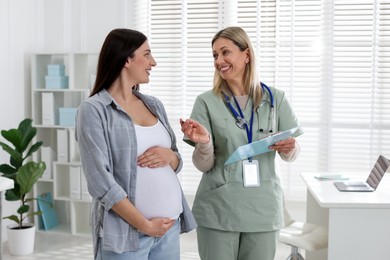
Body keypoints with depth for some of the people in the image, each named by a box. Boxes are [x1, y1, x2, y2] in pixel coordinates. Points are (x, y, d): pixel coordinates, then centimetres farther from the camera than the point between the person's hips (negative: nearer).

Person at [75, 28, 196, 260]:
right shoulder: (94, 110, -9)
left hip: (170, 226, 6)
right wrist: (145, 225, -14)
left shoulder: (154, 105, 9)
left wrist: (169, 156, -7)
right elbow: (100, 181, -15)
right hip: (126, 232, -6)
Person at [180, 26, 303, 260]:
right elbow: (203, 166, -4)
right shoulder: (207, 102, -4)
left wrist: (289, 148, -13)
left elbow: (291, 155, 9)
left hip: (263, 209, 1)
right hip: (217, 211, -1)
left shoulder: (275, 99, 0)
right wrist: (204, 143, -24)